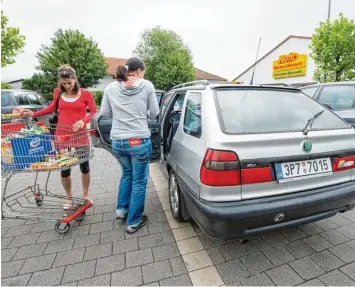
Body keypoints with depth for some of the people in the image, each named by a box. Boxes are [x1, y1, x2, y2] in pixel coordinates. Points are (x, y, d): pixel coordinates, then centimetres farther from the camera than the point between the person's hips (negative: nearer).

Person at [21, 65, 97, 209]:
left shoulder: (85, 94, -5)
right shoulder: (58, 92, 5)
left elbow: (94, 112, -6)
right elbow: (53, 107, 22)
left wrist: (83, 121, -22)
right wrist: (34, 114, 14)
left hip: (80, 136, -2)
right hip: (61, 135, 3)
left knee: (84, 166, 9)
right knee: (64, 169, 8)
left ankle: (85, 195, 31)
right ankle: (68, 197, 30)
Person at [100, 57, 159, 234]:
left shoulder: (111, 87, 4)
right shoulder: (147, 86, -4)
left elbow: (105, 112, 10)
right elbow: (154, 113, 1)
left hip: (117, 142, 4)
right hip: (139, 141, -4)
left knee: (127, 173, 29)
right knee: (139, 180, 13)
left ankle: (121, 209, 40)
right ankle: (133, 222, 27)